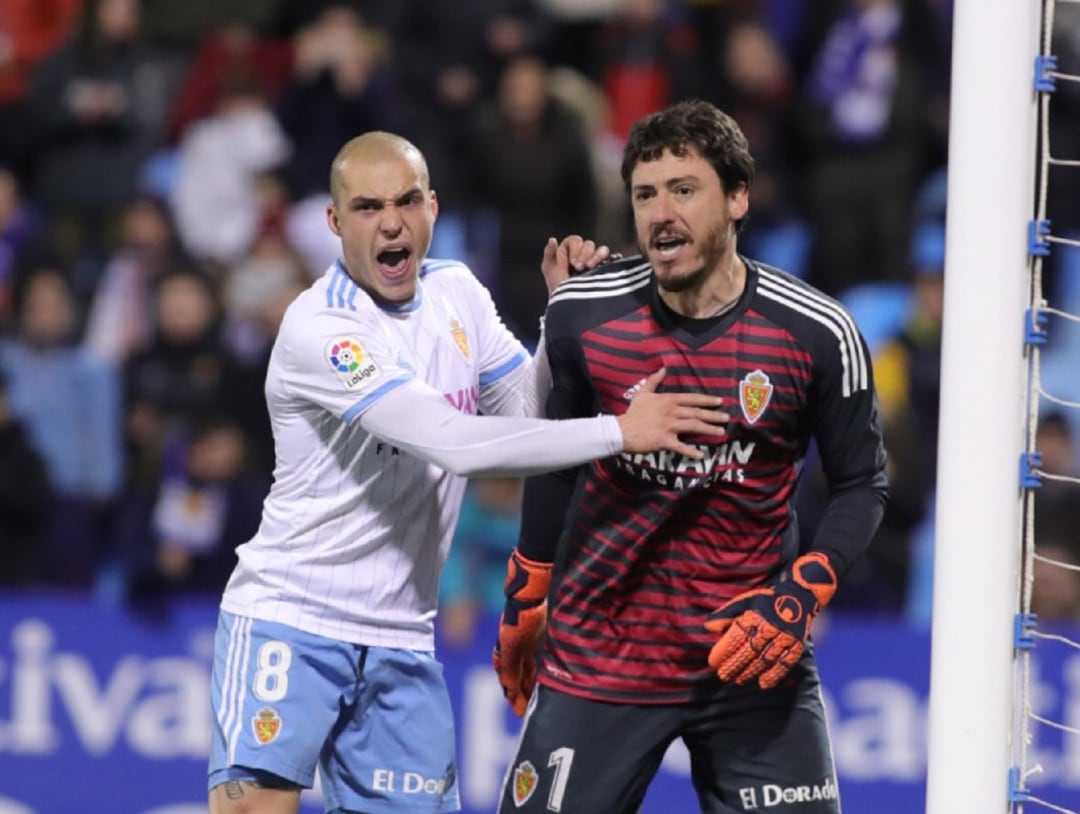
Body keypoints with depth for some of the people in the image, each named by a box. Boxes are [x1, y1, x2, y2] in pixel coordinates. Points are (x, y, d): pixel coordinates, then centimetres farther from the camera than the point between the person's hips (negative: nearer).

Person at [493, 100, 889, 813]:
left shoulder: (817, 333, -9)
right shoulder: (583, 314, -5)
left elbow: (862, 484, 2)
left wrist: (799, 597, -12)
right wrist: (525, 601, 19)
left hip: (752, 660, -1)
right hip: (598, 651, 1)